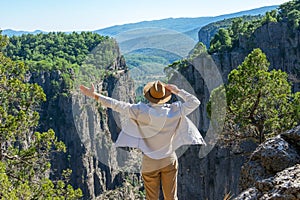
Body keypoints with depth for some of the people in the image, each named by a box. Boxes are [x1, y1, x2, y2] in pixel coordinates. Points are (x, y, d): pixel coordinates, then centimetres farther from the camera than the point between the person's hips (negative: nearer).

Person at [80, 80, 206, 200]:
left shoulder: (141, 111, -19)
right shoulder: (174, 111, -16)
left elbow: (117, 105, -17)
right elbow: (195, 102, -6)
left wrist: (94, 95, -11)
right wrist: (178, 91, -8)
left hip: (150, 162, -1)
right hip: (169, 161, 1)